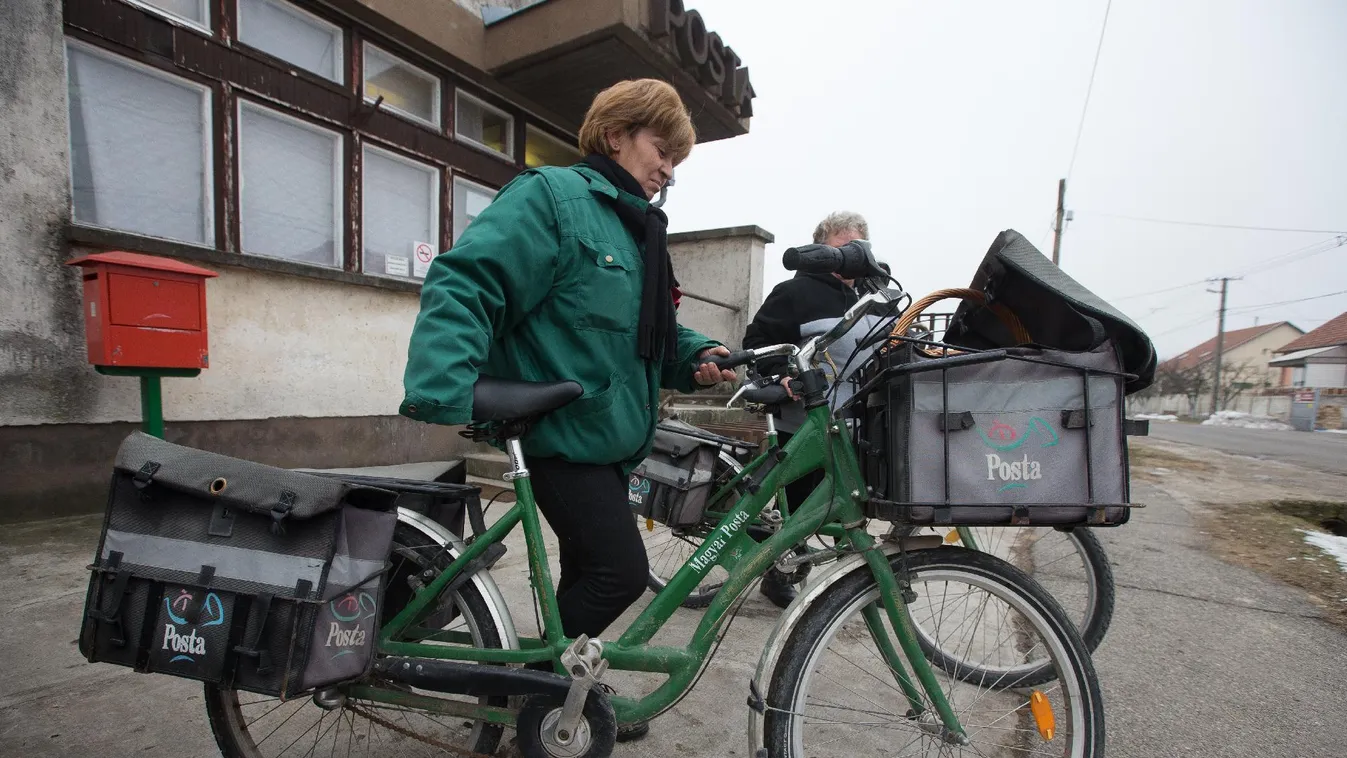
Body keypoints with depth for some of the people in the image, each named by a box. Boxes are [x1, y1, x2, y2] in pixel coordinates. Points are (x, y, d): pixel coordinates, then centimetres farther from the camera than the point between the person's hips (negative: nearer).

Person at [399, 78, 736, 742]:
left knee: (591, 572, 18)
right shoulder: (552, 196, -9)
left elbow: (650, 333, 22)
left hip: (611, 436, 9)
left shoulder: (638, 226, 18)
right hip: (562, 431, -9)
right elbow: (463, 284, -20)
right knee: (621, 571, -9)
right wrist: (443, 391, -34)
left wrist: (698, 356, 2)